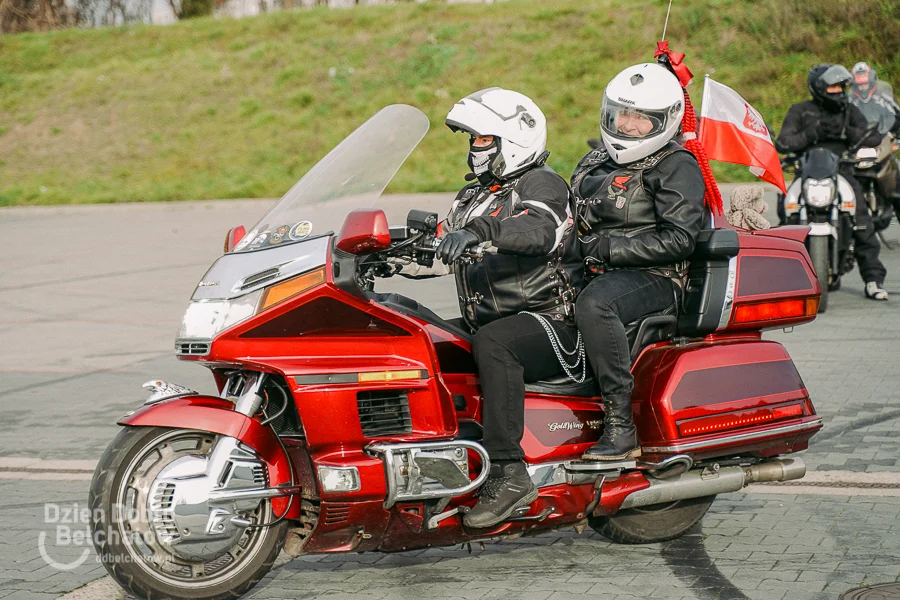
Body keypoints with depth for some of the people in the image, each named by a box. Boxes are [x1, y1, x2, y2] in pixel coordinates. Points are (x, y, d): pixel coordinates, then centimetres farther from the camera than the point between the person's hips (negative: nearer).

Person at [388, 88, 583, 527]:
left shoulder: (540, 183, -5)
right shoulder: (475, 197, 21)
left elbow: (539, 229, -29)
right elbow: (435, 255, 22)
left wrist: (479, 230, -45)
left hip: (550, 323, -9)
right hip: (488, 321, 9)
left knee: (492, 341, -37)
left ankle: (509, 472, -41)